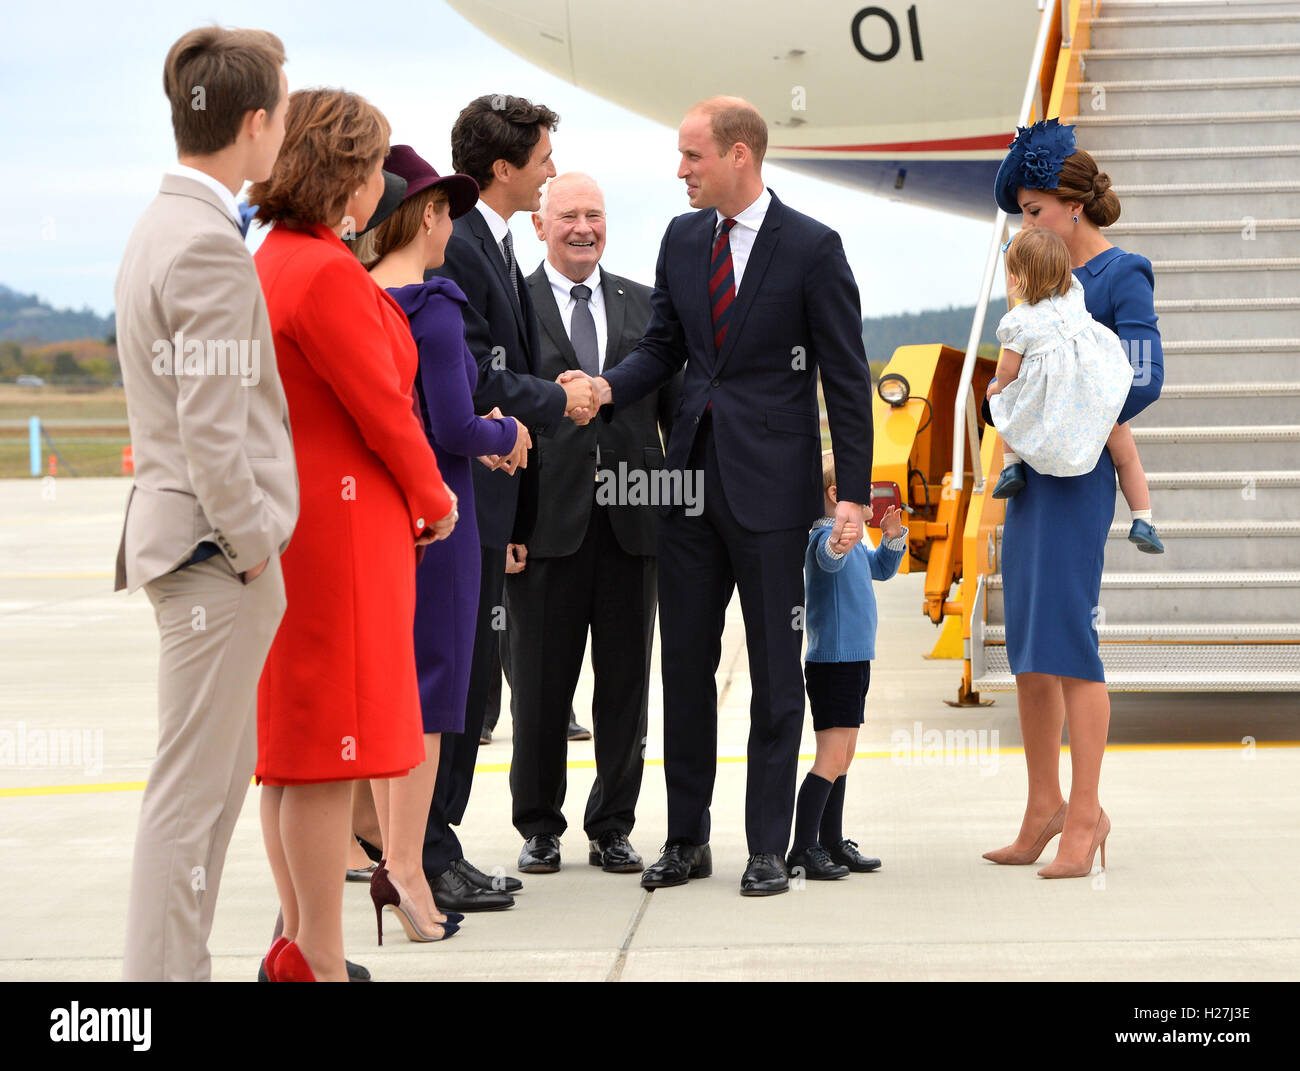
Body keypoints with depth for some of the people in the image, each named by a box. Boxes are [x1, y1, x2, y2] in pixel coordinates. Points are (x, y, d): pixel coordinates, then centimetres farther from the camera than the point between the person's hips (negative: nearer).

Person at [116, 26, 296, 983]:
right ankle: (162, 972, -1)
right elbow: (211, 428, -23)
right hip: (216, 550, -11)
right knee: (192, 791, -5)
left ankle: (175, 968, 25)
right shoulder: (209, 247, -19)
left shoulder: (164, 225, 14)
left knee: (223, 771, 18)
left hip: (191, 539, 11)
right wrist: (252, 543, -13)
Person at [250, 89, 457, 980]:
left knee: (289, 743, 14)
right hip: (342, 527, -10)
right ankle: (319, 962, 0)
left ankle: (298, 945, 22)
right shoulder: (328, 274, -18)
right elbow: (382, 408, -15)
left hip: (288, 517, 10)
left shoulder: (273, 261, 13)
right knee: (332, 748, -5)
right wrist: (433, 499, 0)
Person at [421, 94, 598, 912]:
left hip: (487, 491, 10)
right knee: (453, 672, -6)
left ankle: (433, 847, 20)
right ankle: (427, 858, 0)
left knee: (465, 671, 13)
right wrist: (558, 401, -9)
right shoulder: (455, 246, -16)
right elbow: (467, 383, -20)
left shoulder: (492, 244, 17)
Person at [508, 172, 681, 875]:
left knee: (626, 681, 7)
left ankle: (612, 828, 17)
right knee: (540, 681, 4)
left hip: (630, 522, 3)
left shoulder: (644, 306, 13)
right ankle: (539, 826, 16)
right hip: (548, 520, -3)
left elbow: (676, 406, 13)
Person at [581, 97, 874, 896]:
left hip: (770, 484, -5)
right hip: (692, 474, 5)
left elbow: (846, 377, -6)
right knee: (685, 662, 9)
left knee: (775, 669, 2)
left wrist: (854, 493, -9)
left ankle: (769, 846, 10)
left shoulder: (812, 248, -7)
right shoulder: (682, 239, 9)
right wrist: (610, 388, -5)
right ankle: (687, 838, 19)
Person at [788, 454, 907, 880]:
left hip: (853, 661, 10)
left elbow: (880, 568, 30)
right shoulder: (823, 534, -17)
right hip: (831, 663, -10)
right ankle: (802, 852, -13)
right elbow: (828, 558, -41)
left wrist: (892, 539, 12)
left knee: (842, 758, 15)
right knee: (831, 758, -13)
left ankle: (832, 844, 23)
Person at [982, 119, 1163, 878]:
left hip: (1078, 473, -8)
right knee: (1028, 643, 9)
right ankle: (1045, 808, 16)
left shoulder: (1123, 277, -7)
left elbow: (1143, 383, -16)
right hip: (1031, 471, 8)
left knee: (1066, 634, -9)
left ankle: (1085, 815, -4)